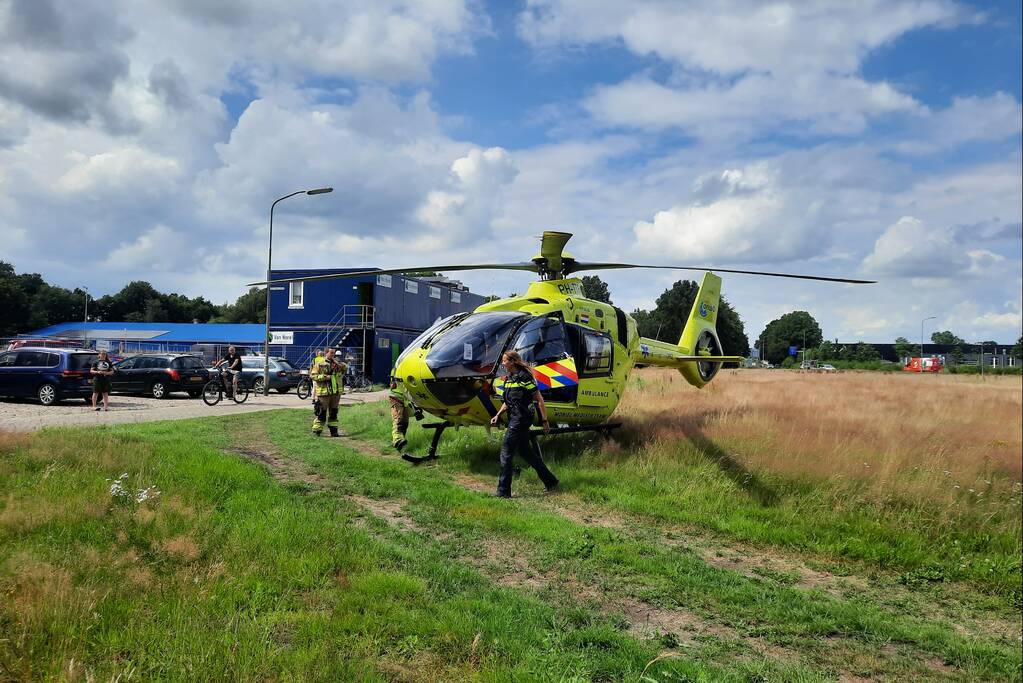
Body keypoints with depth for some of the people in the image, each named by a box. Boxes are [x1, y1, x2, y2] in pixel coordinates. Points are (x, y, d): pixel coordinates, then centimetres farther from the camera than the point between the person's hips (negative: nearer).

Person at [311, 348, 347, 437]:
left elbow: (345, 368, 3)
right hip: (324, 392, -5)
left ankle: (333, 431, 19)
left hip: (335, 392, 5)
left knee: (334, 412, 11)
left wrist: (338, 363, -11)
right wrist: (324, 377, -17)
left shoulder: (336, 363, 13)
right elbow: (312, 375, -8)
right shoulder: (319, 364, -2)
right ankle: (316, 430, 3)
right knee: (322, 412, -4)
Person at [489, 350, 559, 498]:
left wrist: (545, 420, -11)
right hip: (514, 418, 9)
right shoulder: (509, 378, 13)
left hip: (522, 419, -9)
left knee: (506, 451, -8)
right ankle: (551, 481, 25)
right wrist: (498, 415, 12)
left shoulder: (524, 377, -13)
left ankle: (503, 491, -3)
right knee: (525, 451, 15)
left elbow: (539, 399, -11)